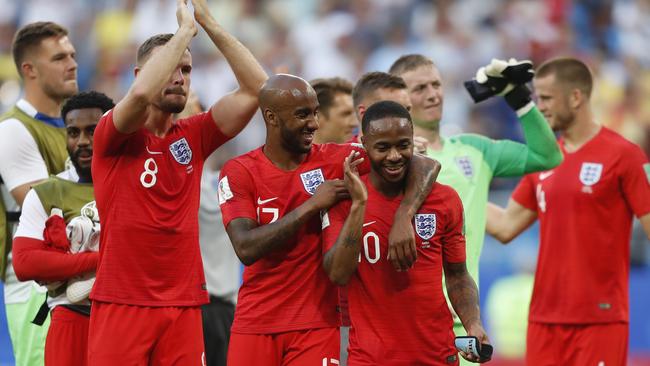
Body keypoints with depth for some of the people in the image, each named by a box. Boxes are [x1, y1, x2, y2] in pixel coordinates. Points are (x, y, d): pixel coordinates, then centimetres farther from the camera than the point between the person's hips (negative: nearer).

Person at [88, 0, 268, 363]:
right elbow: (141, 94, -24)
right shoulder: (113, 135, -2)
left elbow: (257, 88, 2)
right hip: (121, 303, -4)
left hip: (184, 306, 4)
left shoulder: (194, 136, 10)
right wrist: (185, 29, -14)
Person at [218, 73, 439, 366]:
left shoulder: (335, 160, -3)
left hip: (316, 324, 0)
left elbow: (425, 166, -9)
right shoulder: (238, 173, -3)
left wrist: (404, 216, -28)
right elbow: (246, 248, -17)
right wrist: (312, 205, -18)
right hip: (255, 326, 0)